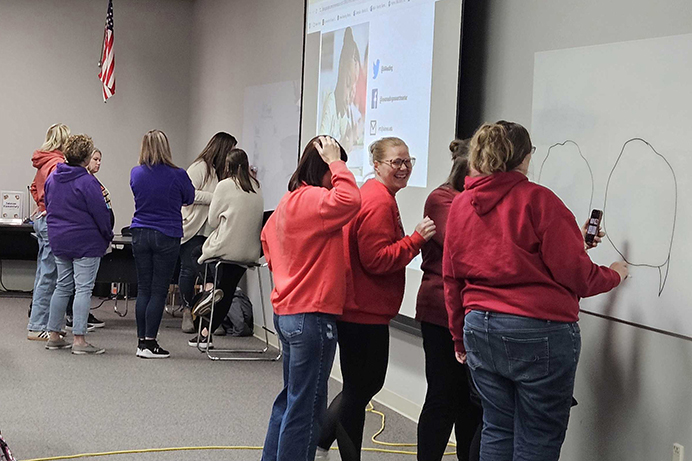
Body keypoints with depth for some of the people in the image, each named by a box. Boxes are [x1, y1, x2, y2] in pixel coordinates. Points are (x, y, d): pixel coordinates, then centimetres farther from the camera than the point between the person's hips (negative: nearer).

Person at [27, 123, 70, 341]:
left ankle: (40, 323, 21)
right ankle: (37, 327, -4)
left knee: (44, 274, 15)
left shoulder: (43, 162, 13)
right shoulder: (58, 164, -16)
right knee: (49, 276, -6)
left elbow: (34, 188, 23)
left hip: (41, 217, 10)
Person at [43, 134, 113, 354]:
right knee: (83, 289, -4)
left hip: (58, 240, 8)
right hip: (86, 242, -8)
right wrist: (108, 236, 0)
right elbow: (100, 212, -14)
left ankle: (54, 336, 16)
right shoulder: (87, 182, -18)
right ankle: (79, 340, -6)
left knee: (62, 287, 15)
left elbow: (48, 206, 17)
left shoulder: (52, 179, 7)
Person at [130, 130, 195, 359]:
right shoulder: (178, 175, -11)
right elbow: (189, 199, 7)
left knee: (143, 289, 11)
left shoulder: (136, 173, -2)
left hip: (140, 234, 4)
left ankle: (141, 340, 14)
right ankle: (149, 343, 1)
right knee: (159, 291, 1)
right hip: (166, 237, -4)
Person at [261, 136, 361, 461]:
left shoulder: (288, 202, 13)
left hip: (286, 311, 10)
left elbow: (268, 238, 25)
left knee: (291, 399, 21)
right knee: (306, 408, -3)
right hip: (312, 316, -10)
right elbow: (349, 200, -35)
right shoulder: (312, 200, -18)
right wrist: (335, 163, -21)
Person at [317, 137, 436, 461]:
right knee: (360, 389, 1)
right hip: (365, 311, -11)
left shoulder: (378, 196, 16)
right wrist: (416, 238, -22)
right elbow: (376, 259, -22)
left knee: (366, 384, 20)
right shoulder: (379, 202, -18)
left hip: (360, 308, 11)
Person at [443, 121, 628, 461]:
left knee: (496, 430, 16)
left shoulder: (460, 205, 7)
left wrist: (460, 339, 23)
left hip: (480, 328, 6)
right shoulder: (537, 199, -10)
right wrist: (614, 275, 10)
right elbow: (576, 275, -11)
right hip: (540, 332, -6)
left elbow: (452, 281, 12)